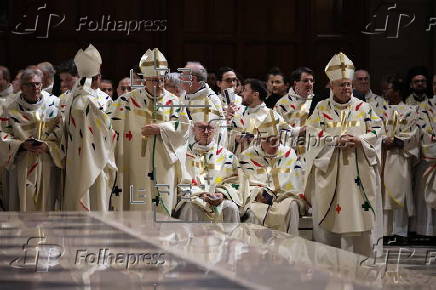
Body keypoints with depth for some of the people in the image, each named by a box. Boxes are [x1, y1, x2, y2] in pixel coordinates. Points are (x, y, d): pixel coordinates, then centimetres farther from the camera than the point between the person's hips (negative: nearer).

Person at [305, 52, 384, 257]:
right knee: (329, 216, -1)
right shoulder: (321, 109, 7)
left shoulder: (363, 108, 10)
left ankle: (362, 255, 1)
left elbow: (376, 131, 5)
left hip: (358, 170, 1)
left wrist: (359, 140, -13)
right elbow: (314, 134, -3)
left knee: (359, 215, -3)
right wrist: (336, 140, -16)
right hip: (330, 173, -1)